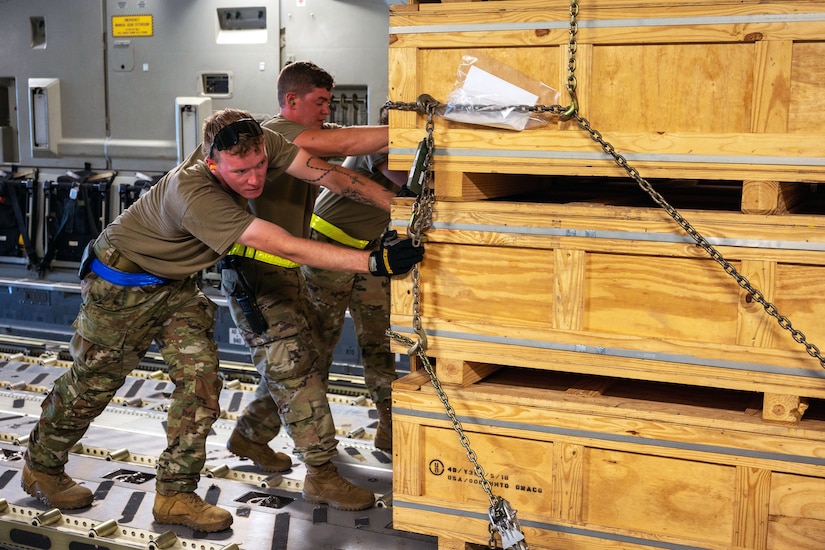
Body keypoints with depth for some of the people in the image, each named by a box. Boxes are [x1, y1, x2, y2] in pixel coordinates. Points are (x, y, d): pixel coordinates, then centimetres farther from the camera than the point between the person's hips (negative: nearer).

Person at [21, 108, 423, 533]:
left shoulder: (261, 146, -23)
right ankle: (41, 467, 32)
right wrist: (373, 261, -48)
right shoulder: (195, 196, -42)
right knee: (93, 383, 7)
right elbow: (287, 247, -45)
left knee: (200, 380, -4)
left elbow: (326, 173, -24)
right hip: (123, 282, -7)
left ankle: (175, 495, 6)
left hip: (177, 282, 7)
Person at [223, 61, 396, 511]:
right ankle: (321, 474, 0)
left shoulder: (311, 137, 11)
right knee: (296, 371, -7)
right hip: (256, 273, -9)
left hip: (287, 271, 9)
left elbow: (355, 144, -2)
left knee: (303, 367, 14)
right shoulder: (273, 132, -18)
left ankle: (248, 436, 34)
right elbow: (343, 143, -33)